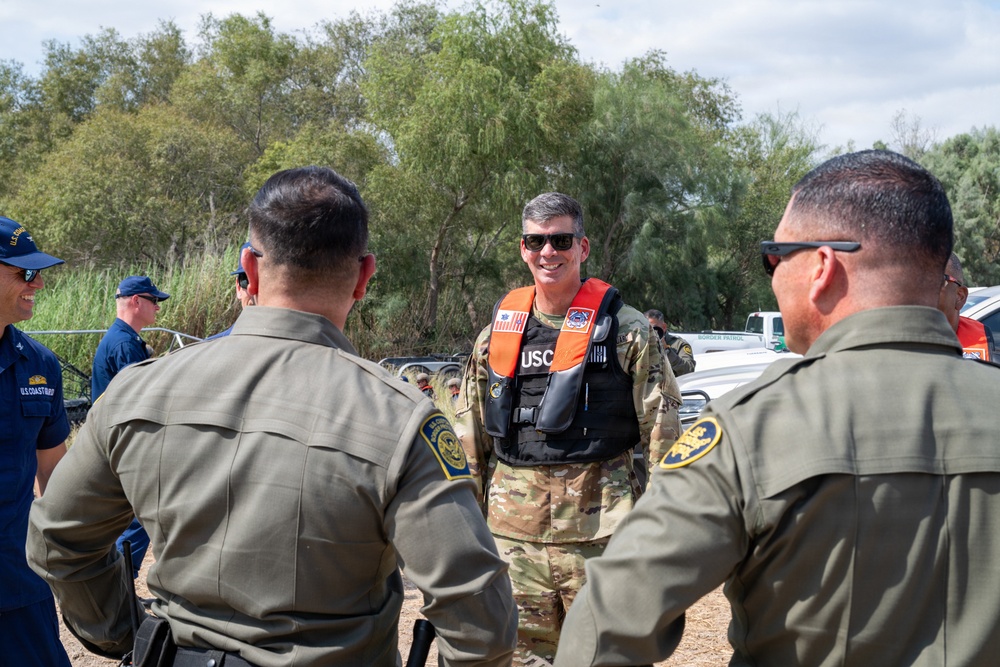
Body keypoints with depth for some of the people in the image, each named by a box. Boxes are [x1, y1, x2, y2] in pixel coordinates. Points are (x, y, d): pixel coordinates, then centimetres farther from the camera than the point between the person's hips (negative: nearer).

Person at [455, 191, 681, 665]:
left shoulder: (625, 330, -2)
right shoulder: (497, 332, 9)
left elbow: (661, 434, -2)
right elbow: (470, 439, 14)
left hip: (598, 532, -3)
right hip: (512, 533, 4)